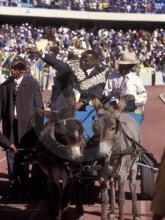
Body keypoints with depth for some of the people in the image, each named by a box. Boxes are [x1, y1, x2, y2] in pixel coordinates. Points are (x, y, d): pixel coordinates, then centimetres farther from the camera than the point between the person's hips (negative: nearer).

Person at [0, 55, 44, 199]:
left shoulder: (32, 85, 0)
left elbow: (39, 107, 0)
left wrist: (38, 127, -4)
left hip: (26, 127, -2)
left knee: (24, 159, 5)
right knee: (12, 159, 2)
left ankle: (24, 188, 16)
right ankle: (13, 189, 10)